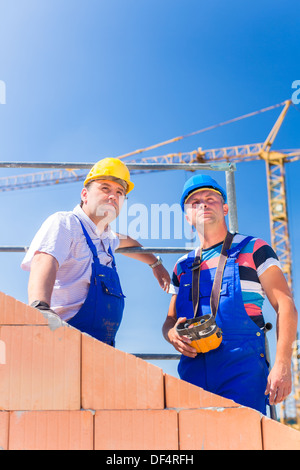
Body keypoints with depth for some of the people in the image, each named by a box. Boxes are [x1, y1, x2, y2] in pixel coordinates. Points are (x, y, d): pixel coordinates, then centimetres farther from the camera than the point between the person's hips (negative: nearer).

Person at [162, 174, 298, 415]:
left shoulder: (253, 250, 7)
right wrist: (173, 334, -4)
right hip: (194, 372, 4)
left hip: (242, 368, -3)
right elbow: (169, 321, 22)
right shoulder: (182, 267, 19)